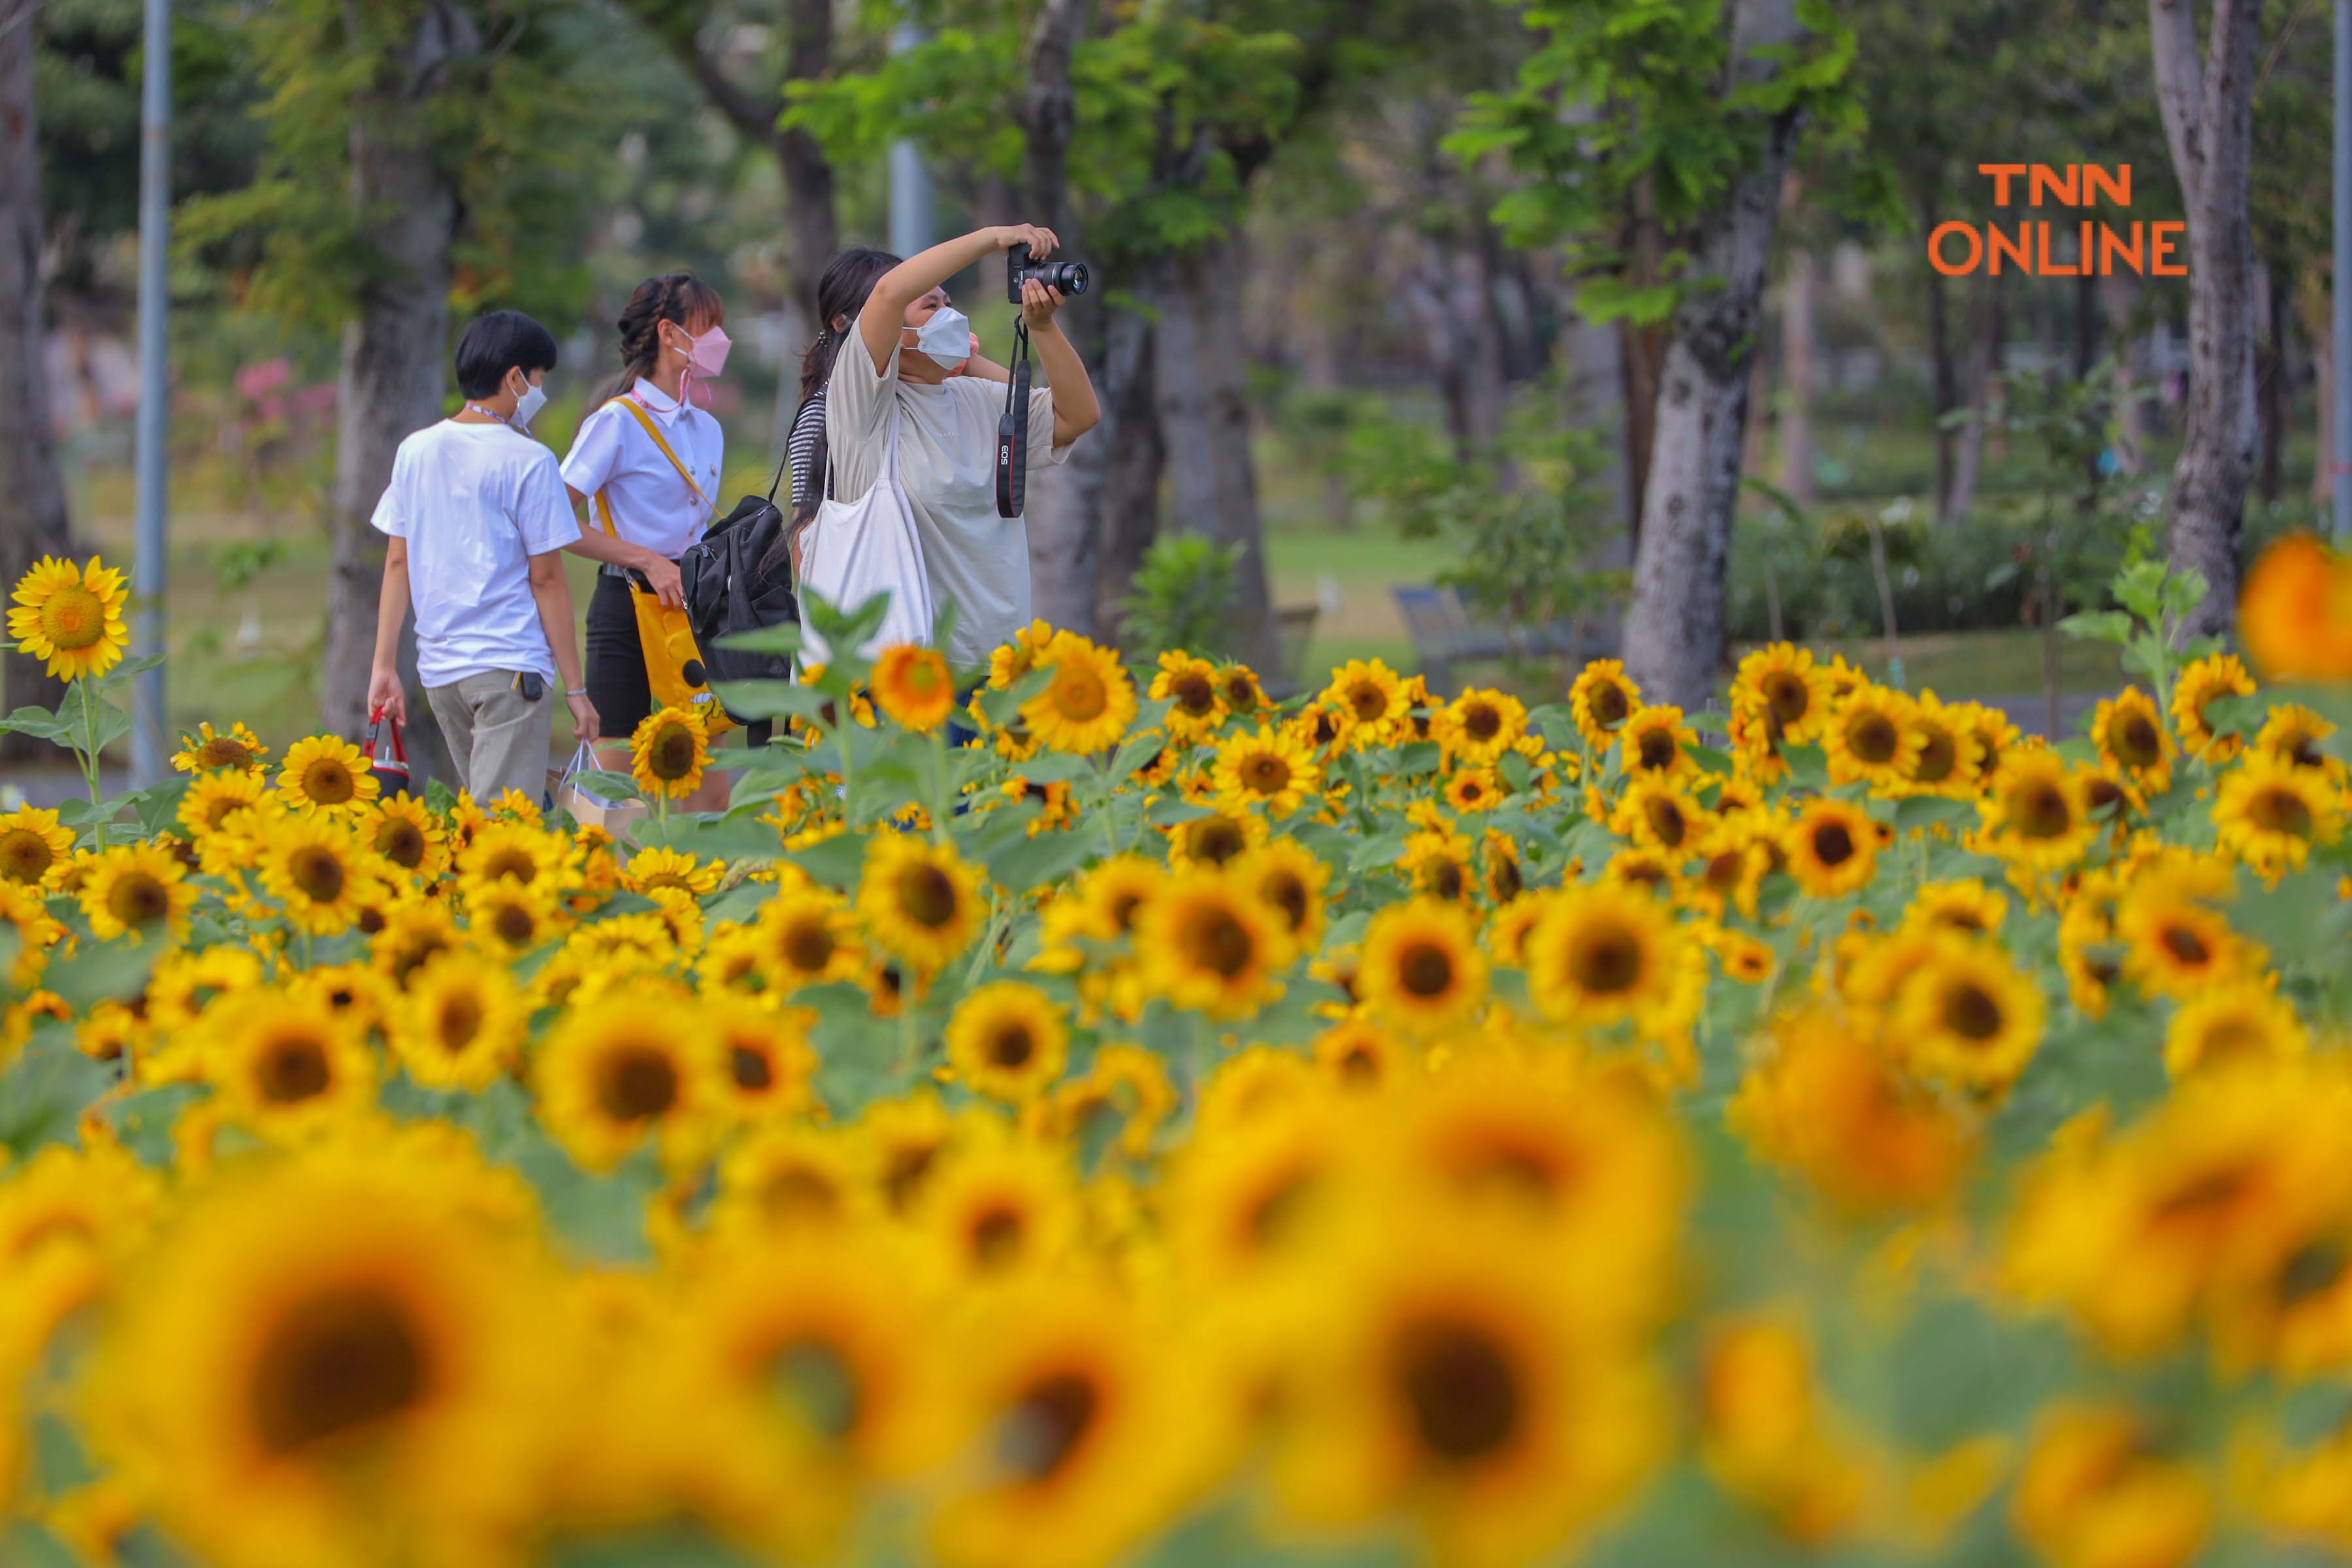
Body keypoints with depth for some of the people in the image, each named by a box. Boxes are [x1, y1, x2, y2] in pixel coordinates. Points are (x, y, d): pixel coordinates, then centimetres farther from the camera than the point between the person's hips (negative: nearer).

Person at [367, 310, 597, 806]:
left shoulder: (415, 452, 10)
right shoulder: (527, 461, -7)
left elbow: (397, 563, 9)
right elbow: (547, 579, -6)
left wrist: (384, 665, 11)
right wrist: (575, 689, -2)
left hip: (438, 667, 6)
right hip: (511, 666, -6)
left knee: (478, 816, 16)